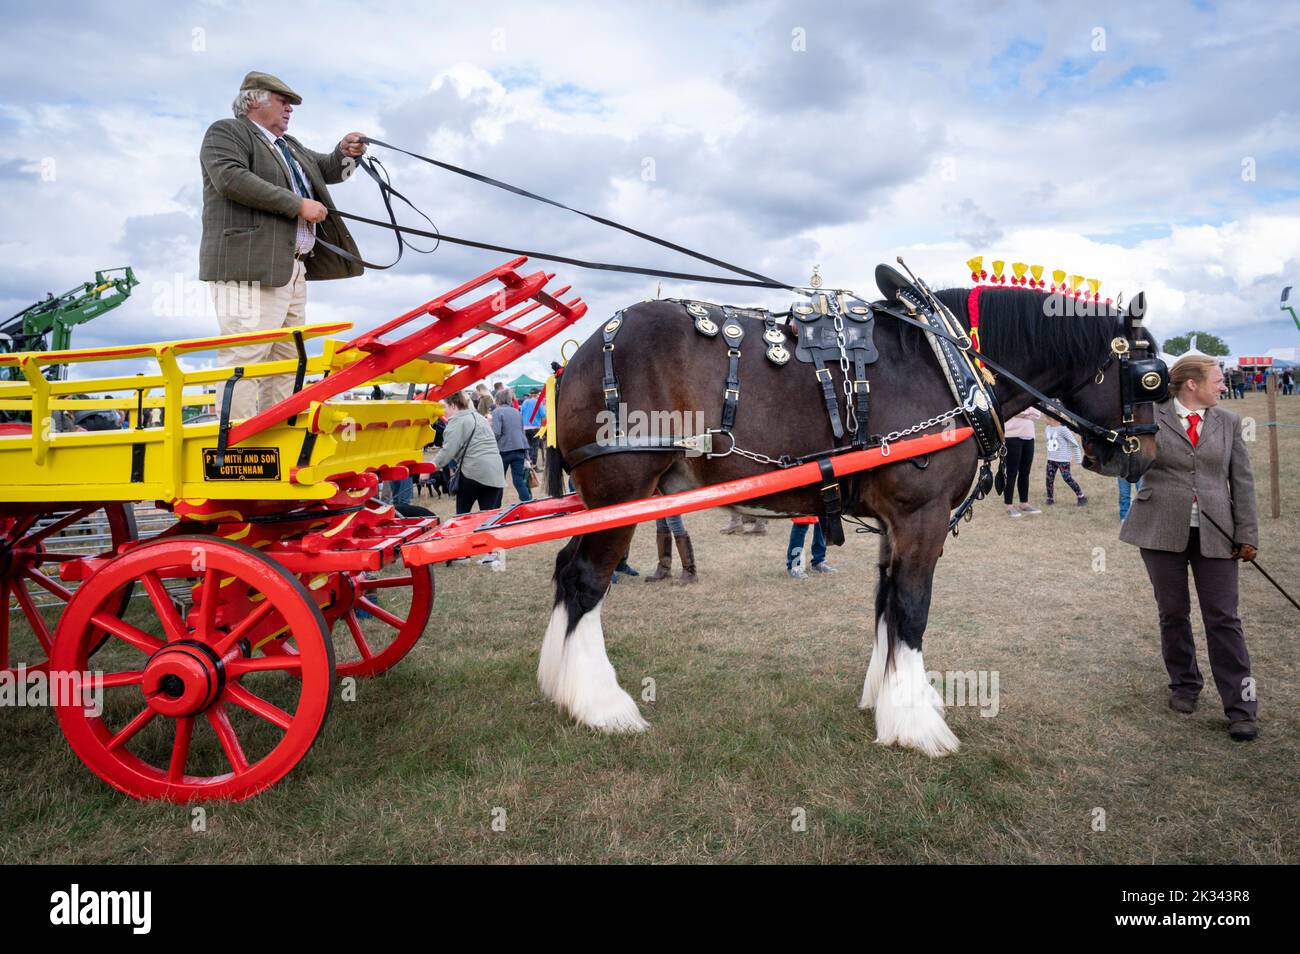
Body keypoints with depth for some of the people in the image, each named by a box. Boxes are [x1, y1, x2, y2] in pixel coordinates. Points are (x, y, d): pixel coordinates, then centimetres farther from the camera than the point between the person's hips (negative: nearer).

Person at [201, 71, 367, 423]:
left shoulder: (290, 146, 30)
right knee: (245, 357, -14)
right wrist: (298, 205, -14)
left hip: (292, 268, 9)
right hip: (249, 267, -9)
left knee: (285, 361, 8)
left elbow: (326, 170, 31)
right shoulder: (225, 132, 3)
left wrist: (345, 152, 7)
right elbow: (231, 178, -14)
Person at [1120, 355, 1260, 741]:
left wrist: (1247, 533, 3)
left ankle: (1241, 708, 8)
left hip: (1214, 535, 2)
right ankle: (1184, 686, 28)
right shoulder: (1151, 417, 0)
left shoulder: (1228, 422, 9)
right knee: (1172, 614, 10)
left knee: (1223, 619, 1)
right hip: (1162, 531, -1)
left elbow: (1242, 481, 8)